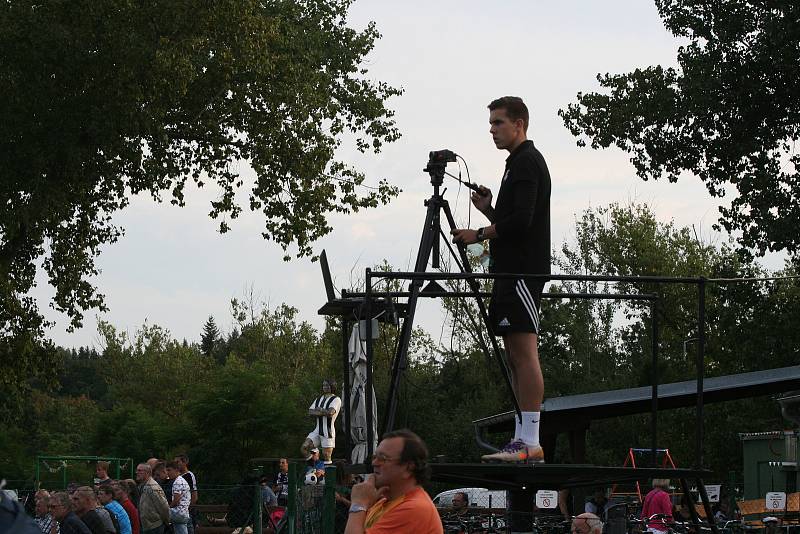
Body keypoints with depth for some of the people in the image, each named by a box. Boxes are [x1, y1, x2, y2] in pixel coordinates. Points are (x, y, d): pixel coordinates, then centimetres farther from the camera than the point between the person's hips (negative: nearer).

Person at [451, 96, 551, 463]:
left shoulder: (527, 162, -9)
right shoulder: (518, 163, 23)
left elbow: (521, 221, -19)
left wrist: (479, 235, -10)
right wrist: (488, 210, 13)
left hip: (522, 271, -11)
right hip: (510, 270, 11)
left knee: (524, 353, -13)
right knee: (516, 356, 8)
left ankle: (530, 442, -16)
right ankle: (524, 442, 9)